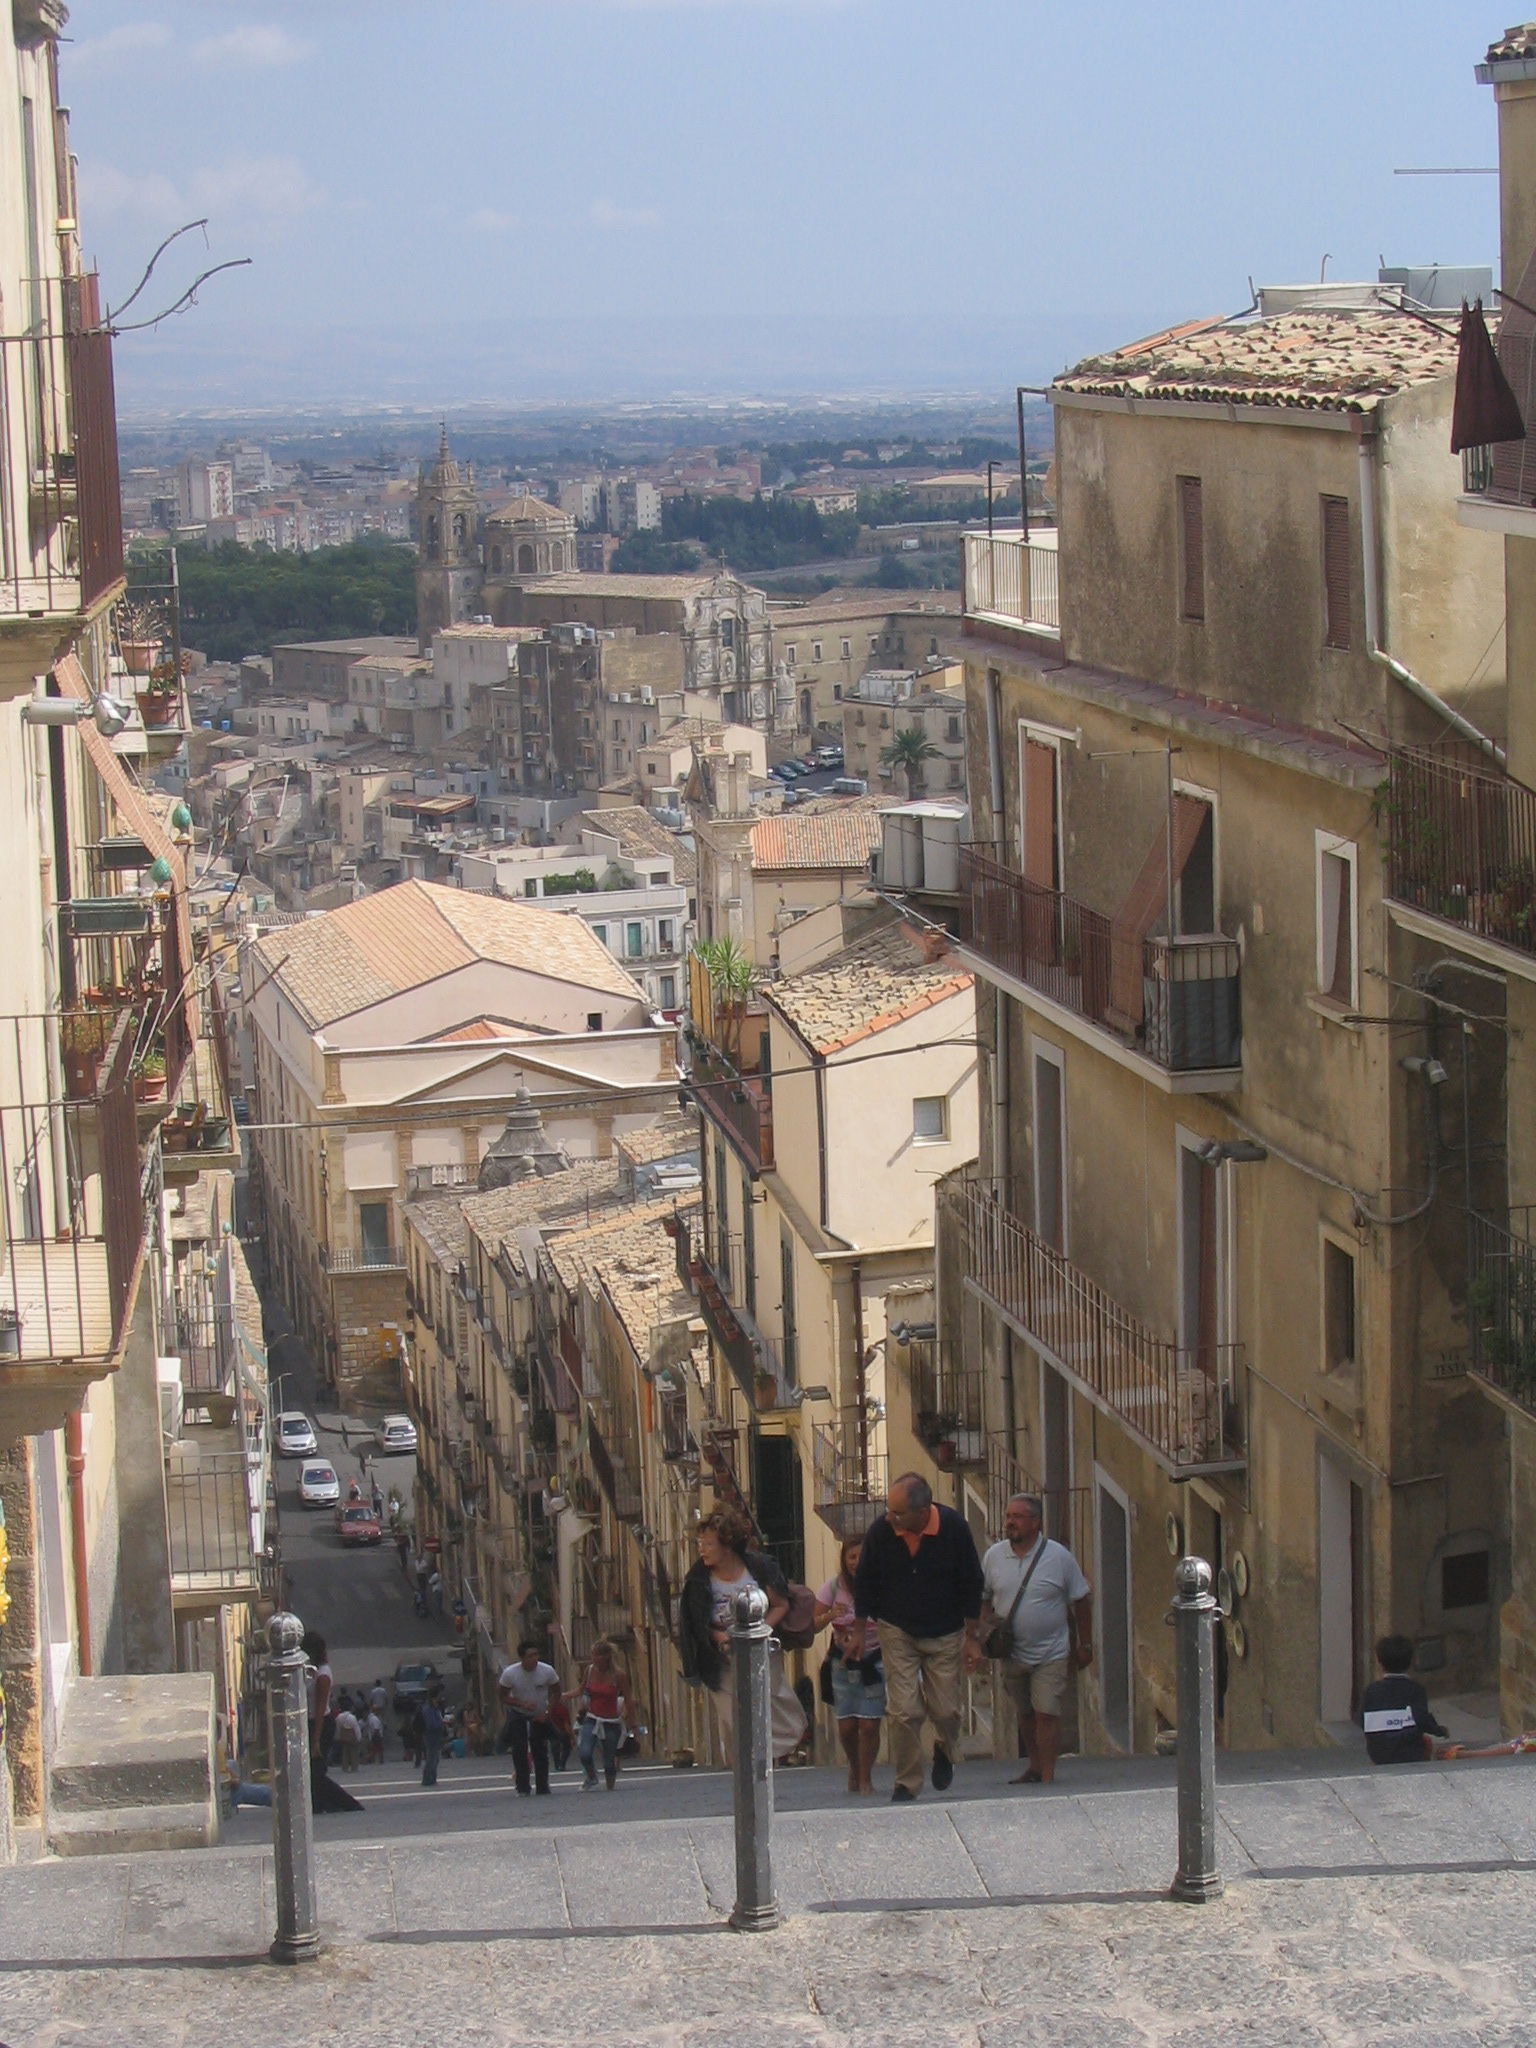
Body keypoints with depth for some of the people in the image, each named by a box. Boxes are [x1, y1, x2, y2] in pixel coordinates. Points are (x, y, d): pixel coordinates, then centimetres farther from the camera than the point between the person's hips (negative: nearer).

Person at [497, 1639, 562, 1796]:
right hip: (518, 1714, -1)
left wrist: (547, 1713, -14)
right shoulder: (510, 1673, -24)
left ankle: (542, 1787, 13)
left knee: (541, 1751, 0)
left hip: (540, 1715, 1)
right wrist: (522, 1704, -28)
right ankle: (523, 1788, 0)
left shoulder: (547, 1671, -21)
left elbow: (556, 1692, -5)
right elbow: (503, 1696, -13)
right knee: (519, 1750, -10)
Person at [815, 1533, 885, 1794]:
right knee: (846, 1726, 1)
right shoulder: (834, 1587, -4)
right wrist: (830, 1616, -21)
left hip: (874, 1662, -2)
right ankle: (854, 1768, 31)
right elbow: (813, 1624, -1)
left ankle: (865, 1778, 13)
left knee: (869, 1724, -7)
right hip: (843, 1663, 2)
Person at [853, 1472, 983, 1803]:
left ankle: (944, 1751, 36)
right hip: (897, 1632, 0)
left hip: (945, 1634, 0)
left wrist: (971, 1635, -2)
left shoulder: (954, 1528, -17)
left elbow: (971, 1581, -5)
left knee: (946, 1710, 2)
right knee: (904, 1712, -7)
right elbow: (864, 1583, 0)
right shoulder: (880, 1533, -16)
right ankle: (907, 1783, 7)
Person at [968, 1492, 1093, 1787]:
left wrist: (1084, 1646, 3)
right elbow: (983, 1601, 7)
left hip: (1051, 1654, -3)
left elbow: (1081, 1601, 1)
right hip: (1011, 1653, 3)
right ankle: (1034, 1767, 28)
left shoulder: (1058, 1556, -8)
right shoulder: (994, 1555, -1)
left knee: (1046, 1714, -9)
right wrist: (976, 1638, -6)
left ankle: (1047, 1776, -5)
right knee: (1024, 1715, 13)